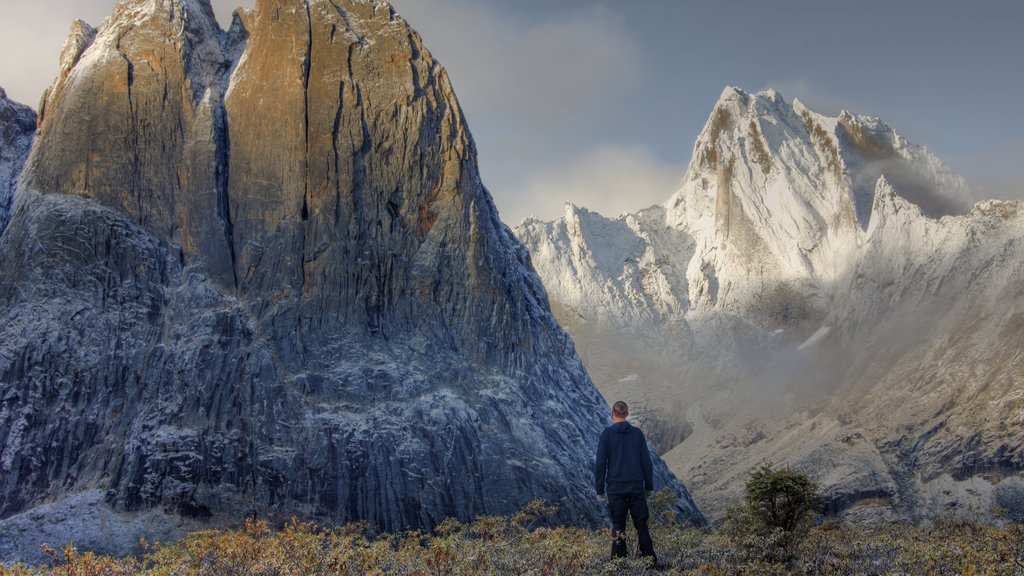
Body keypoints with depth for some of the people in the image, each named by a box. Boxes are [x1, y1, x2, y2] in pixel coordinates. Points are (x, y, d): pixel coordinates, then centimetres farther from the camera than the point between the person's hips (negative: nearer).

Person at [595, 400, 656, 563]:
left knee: (618, 526, 5)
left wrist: (600, 490, 1)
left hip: (615, 487, -1)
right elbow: (646, 461, 3)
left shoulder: (607, 434, -5)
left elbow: (600, 464, -6)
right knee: (641, 524, 9)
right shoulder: (637, 433, 1)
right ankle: (649, 558, 9)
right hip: (636, 486, 2)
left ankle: (619, 560, 6)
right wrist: (649, 486, 12)